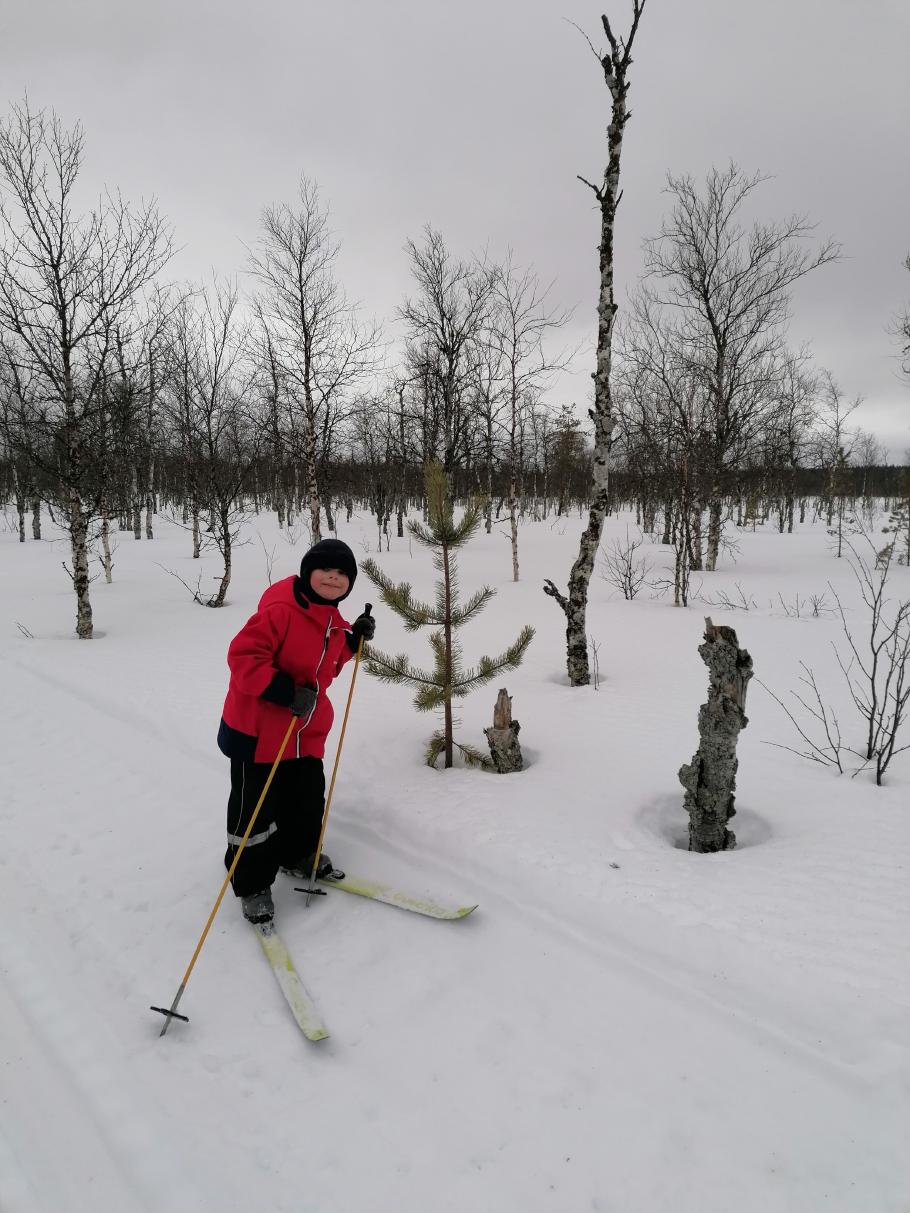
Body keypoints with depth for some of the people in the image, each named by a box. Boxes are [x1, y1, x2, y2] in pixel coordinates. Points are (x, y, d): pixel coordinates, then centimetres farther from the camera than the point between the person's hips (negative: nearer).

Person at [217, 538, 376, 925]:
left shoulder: (330, 617, 6)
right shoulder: (280, 610, -24)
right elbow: (243, 655, -27)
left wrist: (352, 638, 2)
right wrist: (284, 692, -33)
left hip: (306, 731, 8)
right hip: (257, 728, -8)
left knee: (308, 800, 21)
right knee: (255, 810, 4)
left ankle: (298, 854, 46)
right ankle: (252, 884, 22)